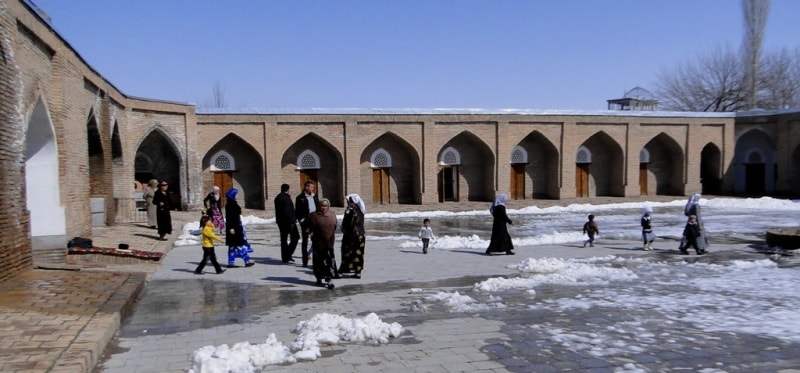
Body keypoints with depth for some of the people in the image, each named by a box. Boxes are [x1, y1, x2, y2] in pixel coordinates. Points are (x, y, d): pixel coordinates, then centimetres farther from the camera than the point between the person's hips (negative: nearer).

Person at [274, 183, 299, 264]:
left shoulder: (277, 198, 13)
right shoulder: (286, 198, -15)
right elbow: (288, 211, -22)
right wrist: (292, 221, -18)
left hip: (280, 222, 9)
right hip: (288, 221, -9)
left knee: (283, 239, 11)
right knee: (295, 237, 1)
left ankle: (284, 258, 12)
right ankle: (288, 255, -6)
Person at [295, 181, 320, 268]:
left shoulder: (315, 197, 12)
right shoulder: (300, 198, -3)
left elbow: (318, 208, 16)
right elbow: (297, 211, -5)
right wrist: (301, 220, -12)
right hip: (305, 222, -4)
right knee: (305, 241, 4)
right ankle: (305, 261, 9)